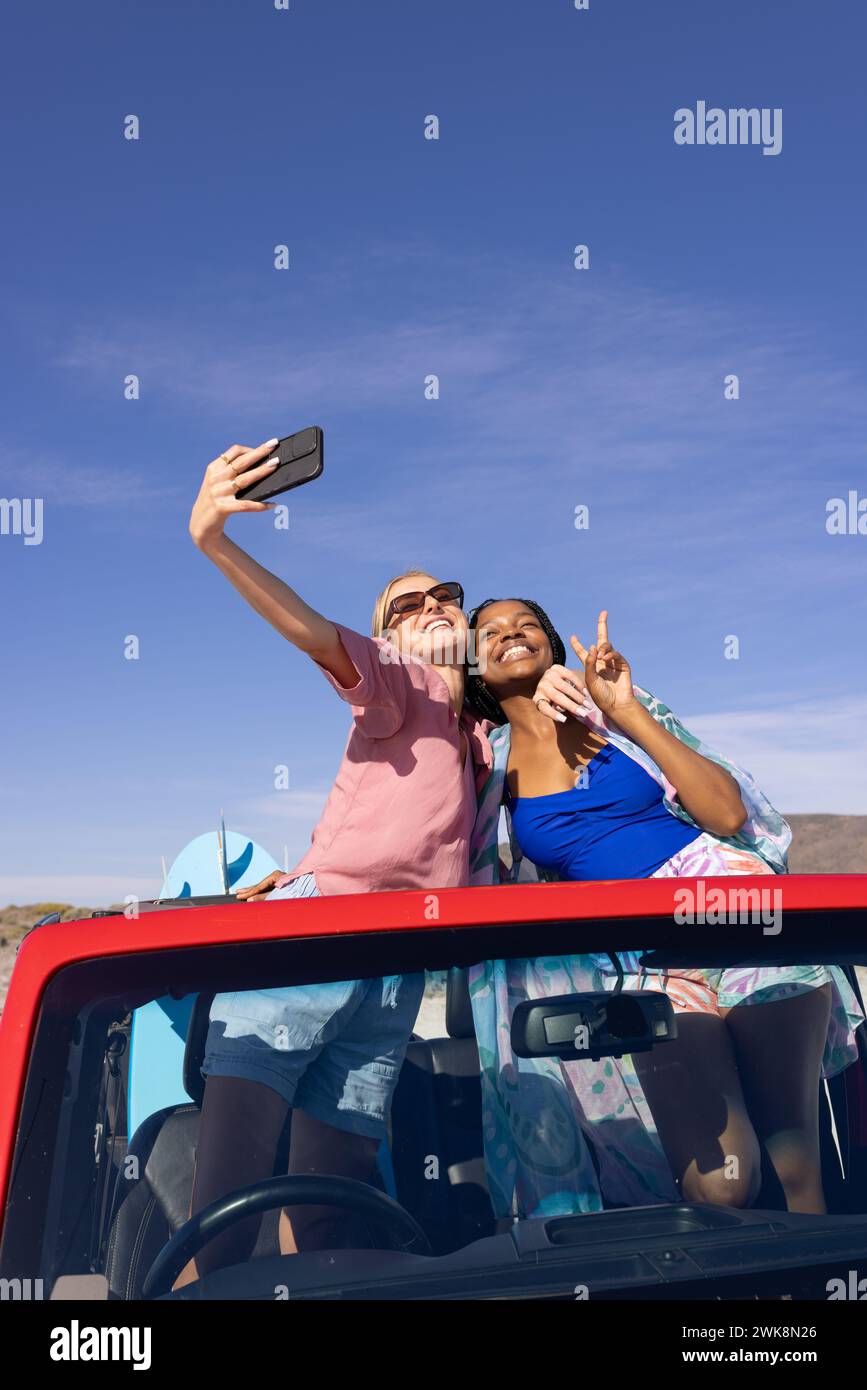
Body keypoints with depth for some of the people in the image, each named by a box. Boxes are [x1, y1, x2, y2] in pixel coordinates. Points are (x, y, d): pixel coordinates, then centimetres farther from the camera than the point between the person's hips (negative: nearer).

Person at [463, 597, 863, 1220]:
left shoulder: (612, 712, 6)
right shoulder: (492, 764, 10)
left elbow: (727, 813, -5)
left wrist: (629, 713, -10)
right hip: (643, 956, 1)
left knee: (796, 1160, -7)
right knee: (717, 1183, -14)